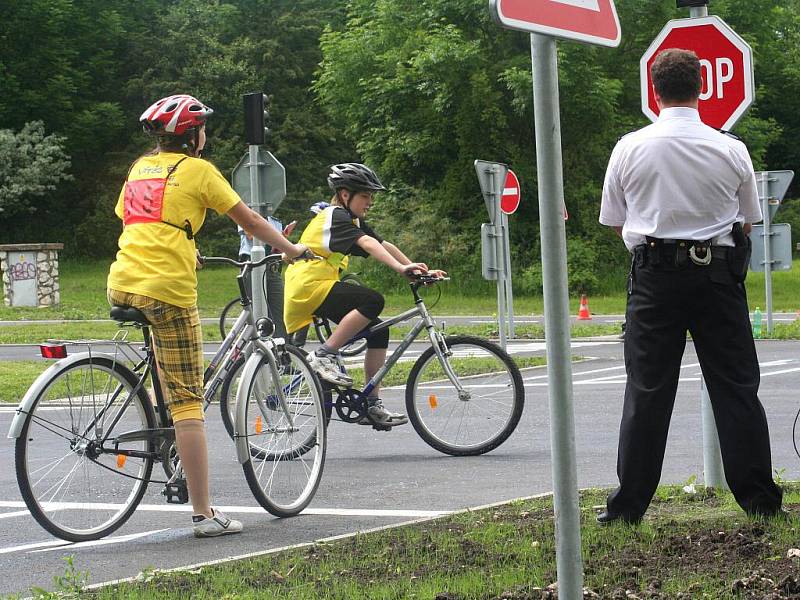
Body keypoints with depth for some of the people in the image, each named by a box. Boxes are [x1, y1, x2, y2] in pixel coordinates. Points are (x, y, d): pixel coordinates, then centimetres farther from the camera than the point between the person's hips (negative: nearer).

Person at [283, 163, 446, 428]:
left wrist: (417, 270, 4)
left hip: (321, 286, 10)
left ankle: (372, 406, 5)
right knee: (373, 301, -27)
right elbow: (368, 244, -27)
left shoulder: (352, 220, 19)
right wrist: (401, 268, -39)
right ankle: (323, 356, -22)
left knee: (378, 332, 4)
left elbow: (384, 245, 15)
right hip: (308, 286, -10)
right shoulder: (335, 216, -11)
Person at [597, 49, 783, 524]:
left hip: (655, 275, 0)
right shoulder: (732, 151, -2)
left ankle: (628, 506, 5)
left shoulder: (630, 148, -3)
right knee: (736, 386, 6)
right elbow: (749, 219, 9)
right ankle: (759, 498, 6)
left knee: (647, 390, 4)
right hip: (719, 272, 0)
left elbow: (614, 221, 6)